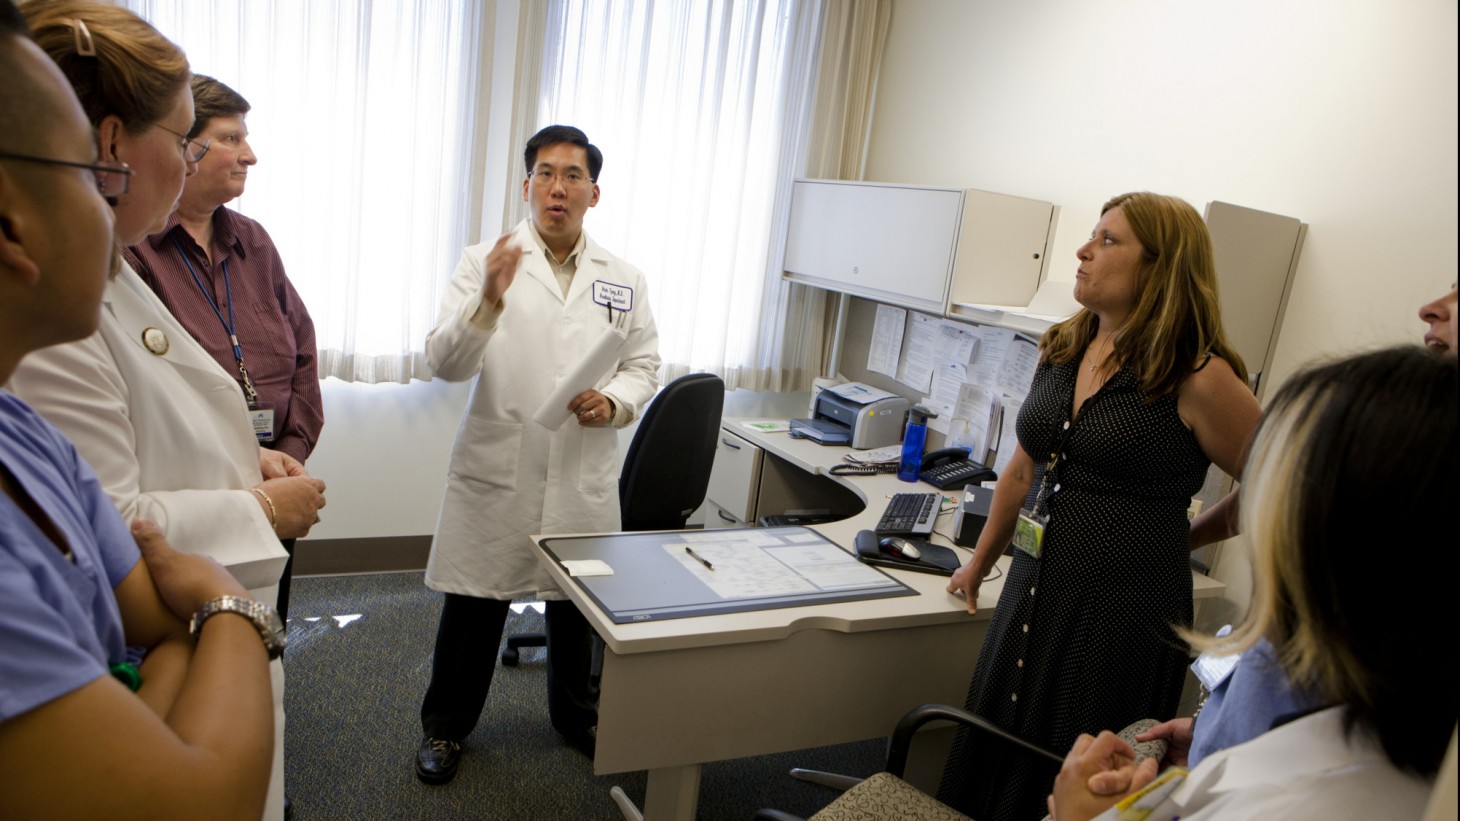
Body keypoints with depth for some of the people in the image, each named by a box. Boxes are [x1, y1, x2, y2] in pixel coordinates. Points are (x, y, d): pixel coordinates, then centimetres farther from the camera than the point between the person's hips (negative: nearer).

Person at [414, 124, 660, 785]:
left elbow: (643, 366, 10)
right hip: (496, 470, -2)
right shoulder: (485, 261, -2)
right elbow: (445, 361, -11)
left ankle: (577, 716, 42)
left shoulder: (624, 280, 7)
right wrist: (488, 302, -29)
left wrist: (614, 402, -11)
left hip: (584, 478, 3)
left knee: (577, 604, 17)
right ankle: (445, 725, 33)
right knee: (473, 606, 9)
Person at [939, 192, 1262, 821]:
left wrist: (1178, 540, 4)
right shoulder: (1061, 350, 6)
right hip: (1033, 592, 6)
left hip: (1124, 611, -6)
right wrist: (979, 562, 24)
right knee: (989, 769, 16)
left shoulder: (1197, 377, -14)